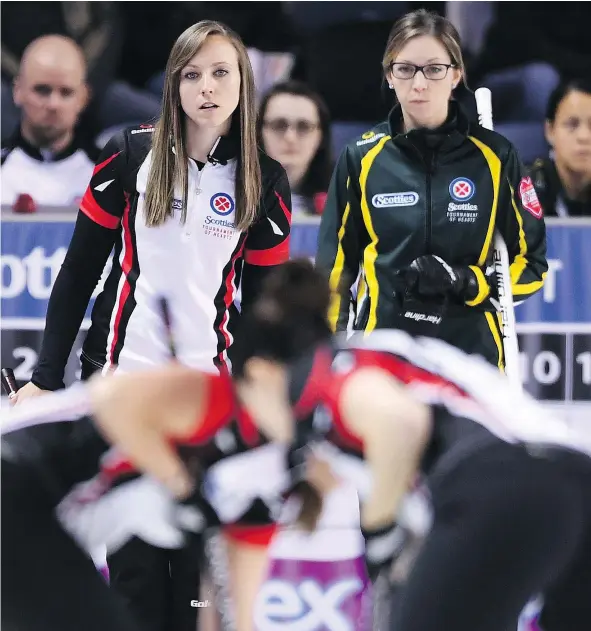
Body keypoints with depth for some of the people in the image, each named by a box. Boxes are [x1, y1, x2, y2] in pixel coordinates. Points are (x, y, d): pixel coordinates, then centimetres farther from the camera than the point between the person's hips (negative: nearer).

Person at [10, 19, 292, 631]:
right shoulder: (130, 155, -2)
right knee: (134, 558, 1)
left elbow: (262, 299, 7)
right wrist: (46, 375, -1)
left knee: (201, 561, 1)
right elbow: (79, 270, 2)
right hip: (121, 374, -1)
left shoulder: (264, 181, 1)